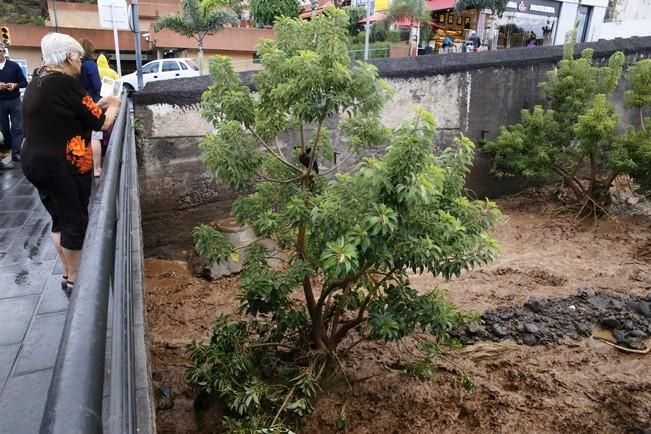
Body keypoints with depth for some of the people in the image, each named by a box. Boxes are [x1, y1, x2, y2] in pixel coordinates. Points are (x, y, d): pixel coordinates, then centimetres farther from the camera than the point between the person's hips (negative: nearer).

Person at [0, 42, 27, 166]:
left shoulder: (14, 65, 0)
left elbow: (24, 82, 3)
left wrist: (15, 85, -16)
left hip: (14, 100, -1)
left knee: (17, 127, -5)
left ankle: (16, 152, -1)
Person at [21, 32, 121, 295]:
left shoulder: (36, 84, 11)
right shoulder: (66, 84, -15)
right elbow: (100, 123, -10)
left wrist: (96, 105, 15)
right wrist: (113, 107, 8)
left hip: (35, 163, 9)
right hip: (64, 166, -9)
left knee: (60, 219, 18)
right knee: (76, 221, 5)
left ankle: (67, 274, 29)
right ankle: (74, 280, 17)